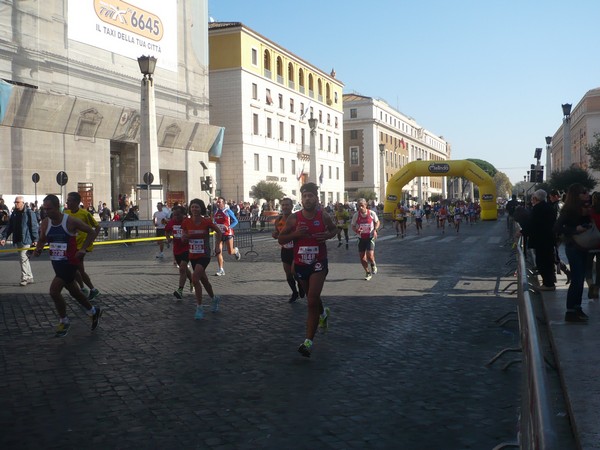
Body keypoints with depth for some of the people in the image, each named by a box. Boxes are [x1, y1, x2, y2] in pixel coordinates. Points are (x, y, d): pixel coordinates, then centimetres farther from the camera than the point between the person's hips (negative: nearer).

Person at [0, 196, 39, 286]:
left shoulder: (29, 213, -7)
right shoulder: (14, 214, 12)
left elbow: (34, 227, -9)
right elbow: (9, 227, 12)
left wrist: (35, 239, -12)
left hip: (26, 240, -7)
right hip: (17, 240, 7)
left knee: (23, 258, -11)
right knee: (24, 259, 12)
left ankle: (24, 278, -3)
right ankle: (29, 277, 21)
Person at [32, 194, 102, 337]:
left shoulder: (71, 221, -16)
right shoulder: (45, 223, -1)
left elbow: (91, 232, -7)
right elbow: (42, 239, 16)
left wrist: (83, 249, -16)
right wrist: (38, 248, -6)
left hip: (70, 262, -6)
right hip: (56, 262, 6)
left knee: (54, 291, -15)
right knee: (74, 291, 18)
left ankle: (64, 321, 6)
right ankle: (94, 312, 40)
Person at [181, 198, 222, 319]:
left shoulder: (207, 221, -12)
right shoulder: (186, 222, -4)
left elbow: (218, 231, 5)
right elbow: (183, 238, 7)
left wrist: (217, 246, -2)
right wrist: (185, 236, -16)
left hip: (204, 255, -5)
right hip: (193, 256, 5)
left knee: (195, 278, -22)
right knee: (204, 280, 19)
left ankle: (199, 308, -12)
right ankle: (214, 299, 46)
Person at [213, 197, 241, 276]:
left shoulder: (228, 211, -8)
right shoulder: (216, 212, 7)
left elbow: (235, 221, -7)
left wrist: (229, 227, -20)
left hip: (228, 233, -4)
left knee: (230, 252, 0)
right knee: (219, 251, -7)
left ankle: (236, 250, 38)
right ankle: (221, 270, -3)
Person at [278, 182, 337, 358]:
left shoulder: (323, 216, -6)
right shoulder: (294, 218, -7)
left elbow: (334, 229, 14)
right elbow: (280, 239, -3)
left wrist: (328, 235, -10)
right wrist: (295, 233, -21)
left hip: (318, 264, -3)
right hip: (300, 264, 3)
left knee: (312, 301, -15)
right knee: (312, 298, 22)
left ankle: (309, 341, -11)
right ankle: (323, 313, 57)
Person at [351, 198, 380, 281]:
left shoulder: (372, 213, -11)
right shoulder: (356, 215, -9)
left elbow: (377, 222, 7)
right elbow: (353, 226, 2)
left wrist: (375, 230, -11)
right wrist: (356, 230, -20)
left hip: (370, 237, -2)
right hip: (361, 238, 2)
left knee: (370, 255, -17)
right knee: (362, 257, 3)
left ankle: (373, 265, 18)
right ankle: (368, 273, 26)